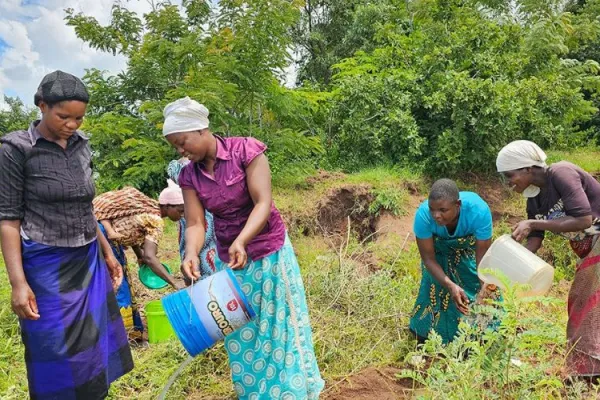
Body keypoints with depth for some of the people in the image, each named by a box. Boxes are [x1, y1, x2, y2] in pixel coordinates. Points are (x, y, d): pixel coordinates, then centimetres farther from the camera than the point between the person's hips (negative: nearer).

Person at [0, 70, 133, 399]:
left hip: (89, 262, 5)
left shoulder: (81, 146, 6)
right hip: (46, 266, -5)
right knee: (56, 357, 6)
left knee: (95, 347, 14)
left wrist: (108, 253, 15)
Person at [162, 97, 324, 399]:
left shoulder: (245, 151, -16)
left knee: (278, 326, 8)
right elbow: (195, 224, -9)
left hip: (269, 252, -4)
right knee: (241, 334, 14)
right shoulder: (189, 175, -3)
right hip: (229, 260, 4)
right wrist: (191, 253, -30)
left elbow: (263, 203, -23)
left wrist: (241, 241, -37)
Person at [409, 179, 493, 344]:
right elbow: (428, 258, -27)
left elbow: (483, 256, -32)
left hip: (470, 250, 0)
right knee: (435, 294, 0)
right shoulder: (423, 214, -40)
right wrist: (450, 286, -41)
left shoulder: (479, 210, -41)